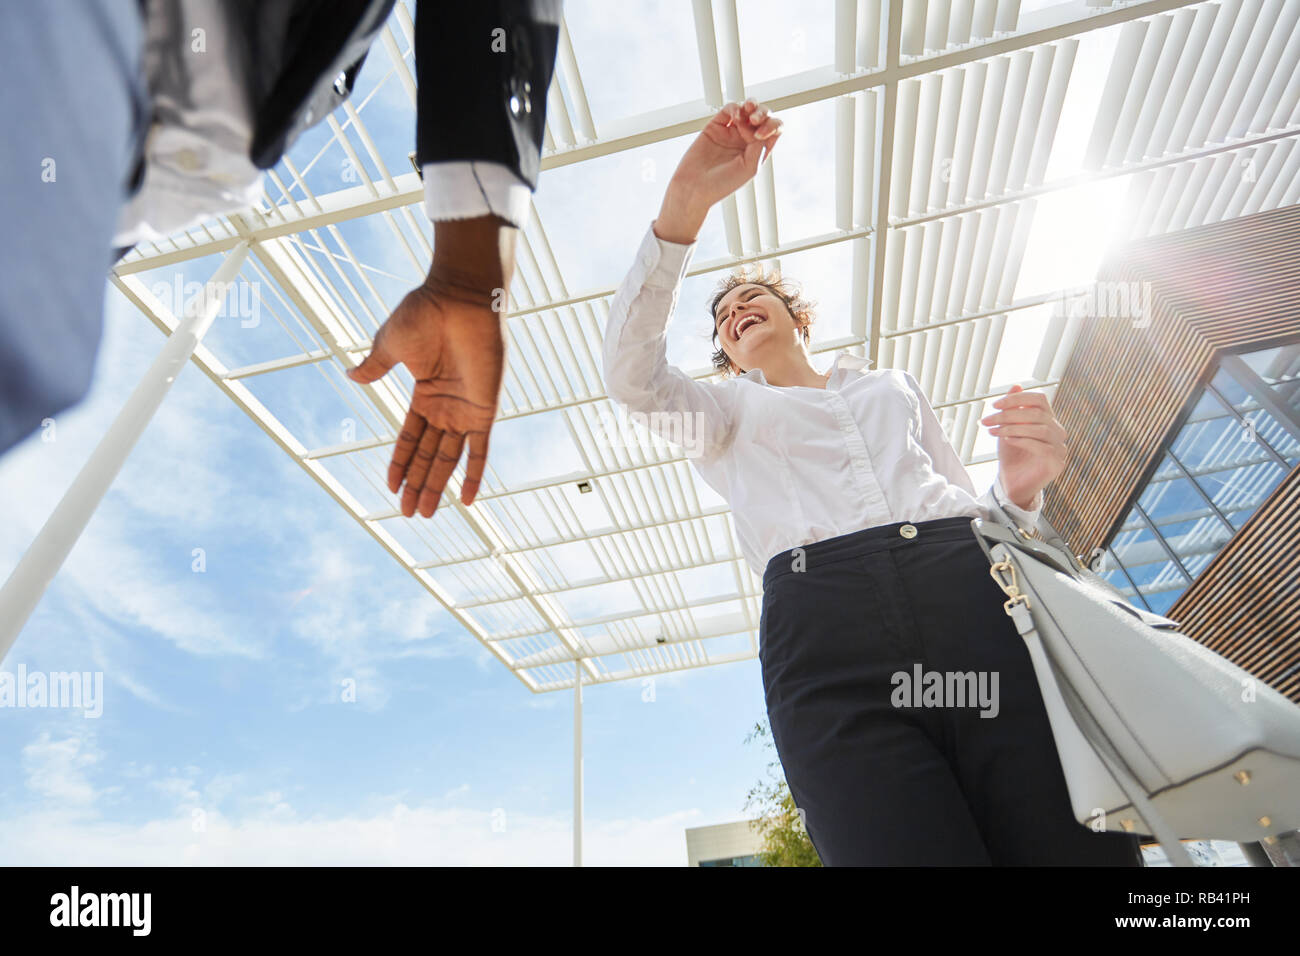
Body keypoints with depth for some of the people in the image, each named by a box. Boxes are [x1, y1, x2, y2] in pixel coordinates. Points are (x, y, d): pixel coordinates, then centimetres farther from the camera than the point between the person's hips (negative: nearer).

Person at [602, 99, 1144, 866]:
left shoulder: (895, 384, 31)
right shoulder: (728, 411, 24)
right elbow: (632, 375, 3)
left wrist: (1021, 487, 2)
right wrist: (687, 202, -5)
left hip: (975, 595, 3)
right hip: (821, 623, -2)